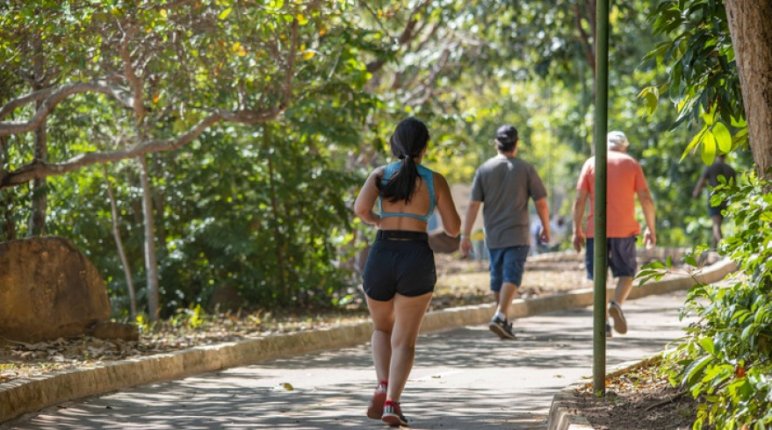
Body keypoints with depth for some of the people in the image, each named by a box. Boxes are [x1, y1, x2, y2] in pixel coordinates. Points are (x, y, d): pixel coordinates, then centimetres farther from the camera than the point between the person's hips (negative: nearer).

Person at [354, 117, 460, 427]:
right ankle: (392, 403, -15)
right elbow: (453, 229, 6)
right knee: (404, 340, 6)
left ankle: (383, 388, 0)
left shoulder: (380, 174, 4)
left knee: (382, 329, 25)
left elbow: (360, 207, -13)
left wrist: (374, 220, 11)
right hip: (417, 261, -1)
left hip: (380, 258, 1)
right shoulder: (435, 180, 3)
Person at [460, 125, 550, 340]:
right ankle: (500, 317, -26)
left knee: (497, 279, 14)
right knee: (511, 277, -8)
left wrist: (465, 235, -2)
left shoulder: (484, 169, 1)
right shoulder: (526, 169, -3)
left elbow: (473, 205, -3)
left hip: (493, 236, 3)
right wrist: (546, 227, 14)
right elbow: (541, 203, -2)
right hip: (517, 235, -3)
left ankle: (505, 321, 24)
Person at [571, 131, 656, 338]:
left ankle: (603, 323, 0)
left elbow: (579, 200, 0)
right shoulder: (631, 163, 6)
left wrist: (577, 231, 5)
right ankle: (616, 304, -17)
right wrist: (651, 228, 9)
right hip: (624, 228, 0)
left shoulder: (591, 163, 7)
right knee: (626, 273, 10)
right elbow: (646, 199, 1)